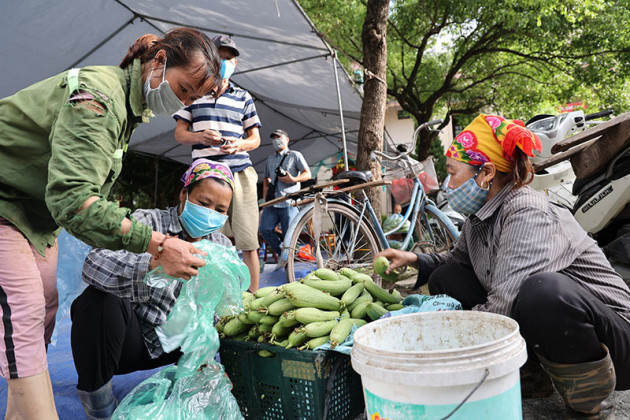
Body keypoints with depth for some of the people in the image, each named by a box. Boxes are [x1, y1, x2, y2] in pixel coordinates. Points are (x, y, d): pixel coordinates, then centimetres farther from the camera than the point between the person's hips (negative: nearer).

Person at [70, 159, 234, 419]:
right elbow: (95, 264, -30)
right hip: (129, 339, -4)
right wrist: (151, 265, -48)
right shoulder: (147, 221, -12)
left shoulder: (222, 247, 3)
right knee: (99, 299, -31)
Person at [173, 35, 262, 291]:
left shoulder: (243, 97, 15)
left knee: (248, 243, -5)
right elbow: (180, 133, 11)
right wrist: (200, 137, -11)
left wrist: (239, 144, -10)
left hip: (240, 172, 0)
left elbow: (255, 138, 13)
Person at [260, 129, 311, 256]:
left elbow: (307, 174, 2)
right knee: (265, 229, -9)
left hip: (288, 203, -5)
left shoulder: (295, 155, 7)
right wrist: (265, 197, 13)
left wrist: (293, 179, -14)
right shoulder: (270, 158, 23)